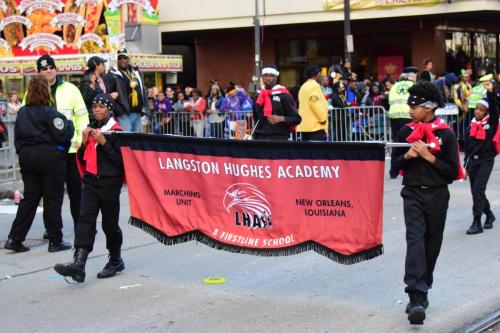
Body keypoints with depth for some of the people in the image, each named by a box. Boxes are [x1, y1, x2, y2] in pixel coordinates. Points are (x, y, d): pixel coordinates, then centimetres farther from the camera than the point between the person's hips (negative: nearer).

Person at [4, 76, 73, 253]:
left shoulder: (22, 112, 8)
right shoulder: (49, 112, -12)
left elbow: (17, 137, 12)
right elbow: (62, 135, -16)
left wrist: (22, 152, 19)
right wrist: (69, 124, 1)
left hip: (27, 157, 6)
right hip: (49, 157, -6)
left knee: (29, 197, 11)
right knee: (53, 199, 3)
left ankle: (15, 238, 5)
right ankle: (55, 241, 10)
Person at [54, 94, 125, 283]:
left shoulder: (116, 131, -6)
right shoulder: (91, 130, 13)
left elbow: (120, 160, -13)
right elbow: (82, 159, 16)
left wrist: (103, 142, -17)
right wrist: (84, 142, -1)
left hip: (110, 183, -5)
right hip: (91, 182, 5)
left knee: (110, 223, 6)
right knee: (85, 219, -10)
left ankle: (115, 261, 25)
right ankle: (79, 263, -20)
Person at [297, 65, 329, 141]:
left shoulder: (304, 87, 18)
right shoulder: (314, 86, -11)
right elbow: (316, 104, -20)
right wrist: (323, 118, -11)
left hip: (304, 125, 9)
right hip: (316, 126, -9)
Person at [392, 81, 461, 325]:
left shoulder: (446, 135, -6)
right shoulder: (406, 131, 3)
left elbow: (453, 172, -7)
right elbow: (395, 162, 12)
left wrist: (429, 157, -16)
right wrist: (407, 156, -8)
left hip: (437, 196, 0)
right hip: (413, 194, 1)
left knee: (432, 243, 9)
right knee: (415, 240, -13)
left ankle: (421, 291, 27)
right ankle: (417, 298, -22)